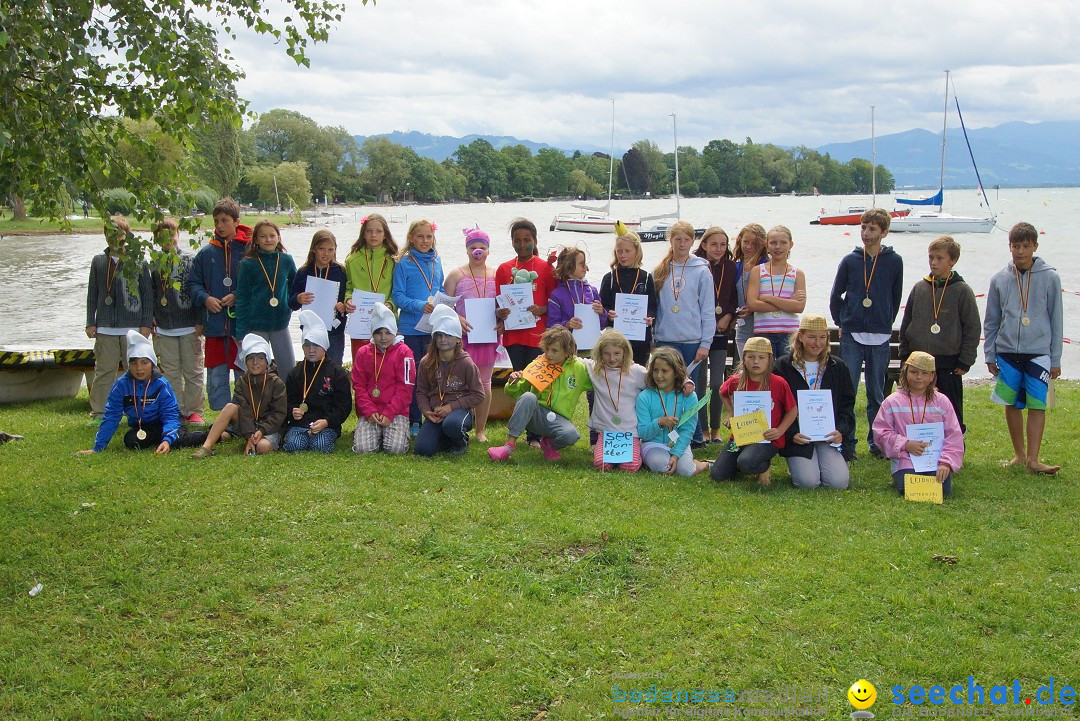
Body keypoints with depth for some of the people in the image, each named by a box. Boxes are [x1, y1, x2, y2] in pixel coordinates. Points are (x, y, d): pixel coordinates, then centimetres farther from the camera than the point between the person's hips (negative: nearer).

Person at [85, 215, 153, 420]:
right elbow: (92, 294, 13)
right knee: (104, 372, 4)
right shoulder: (99, 261, 10)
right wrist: (90, 323, 8)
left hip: (133, 328, -2)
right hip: (105, 328, 2)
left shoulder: (138, 262, 3)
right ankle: (99, 413, 10)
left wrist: (146, 324, -2)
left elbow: (147, 294, 3)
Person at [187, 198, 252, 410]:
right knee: (215, 377, 8)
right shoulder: (206, 253, 7)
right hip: (214, 325, 4)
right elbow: (193, 283, 13)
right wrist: (205, 298, -5)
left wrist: (238, 297, -14)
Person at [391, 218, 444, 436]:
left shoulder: (436, 261, 10)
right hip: (411, 327, -4)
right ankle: (414, 422, 12)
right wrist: (420, 306, -22)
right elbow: (397, 296, -8)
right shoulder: (404, 263, -4)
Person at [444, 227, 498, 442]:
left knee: (484, 382, 8)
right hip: (463, 335, -2)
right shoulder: (456, 274, 3)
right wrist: (457, 318, -19)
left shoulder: (496, 275, 9)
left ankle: (481, 429, 17)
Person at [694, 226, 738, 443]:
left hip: (721, 332, 3)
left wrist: (728, 316, -6)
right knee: (700, 382, 3)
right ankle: (703, 429, 13)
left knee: (717, 383, 4)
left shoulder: (730, 267, 5)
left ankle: (716, 428, 16)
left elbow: (734, 297, 10)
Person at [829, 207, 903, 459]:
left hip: (880, 337, 0)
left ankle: (877, 442, 19)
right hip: (851, 335, 0)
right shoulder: (850, 260, 2)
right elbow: (835, 296, 10)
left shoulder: (894, 261, 1)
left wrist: (886, 323, 11)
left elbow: (896, 297, 11)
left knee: (877, 393, 9)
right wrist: (842, 323, 8)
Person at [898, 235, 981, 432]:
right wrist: (905, 356, 8)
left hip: (948, 363, -3)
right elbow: (906, 325, 12)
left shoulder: (962, 291, -4)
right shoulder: (919, 288, 6)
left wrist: (965, 362, -7)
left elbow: (973, 329, -3)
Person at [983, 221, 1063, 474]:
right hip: (1007, 352, 2)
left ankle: (1033, 459, -5)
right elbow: (991, 321, 12)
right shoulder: (999, 279, 5)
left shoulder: (1049, 277, 0)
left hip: (1039, 352, -2)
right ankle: (1019, 454, 20)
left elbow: (1056, 320, 3)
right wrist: (990, 355, 8)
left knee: (1037, 405, -6)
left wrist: (1055, 359, 2)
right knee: (1012, 404, 8)